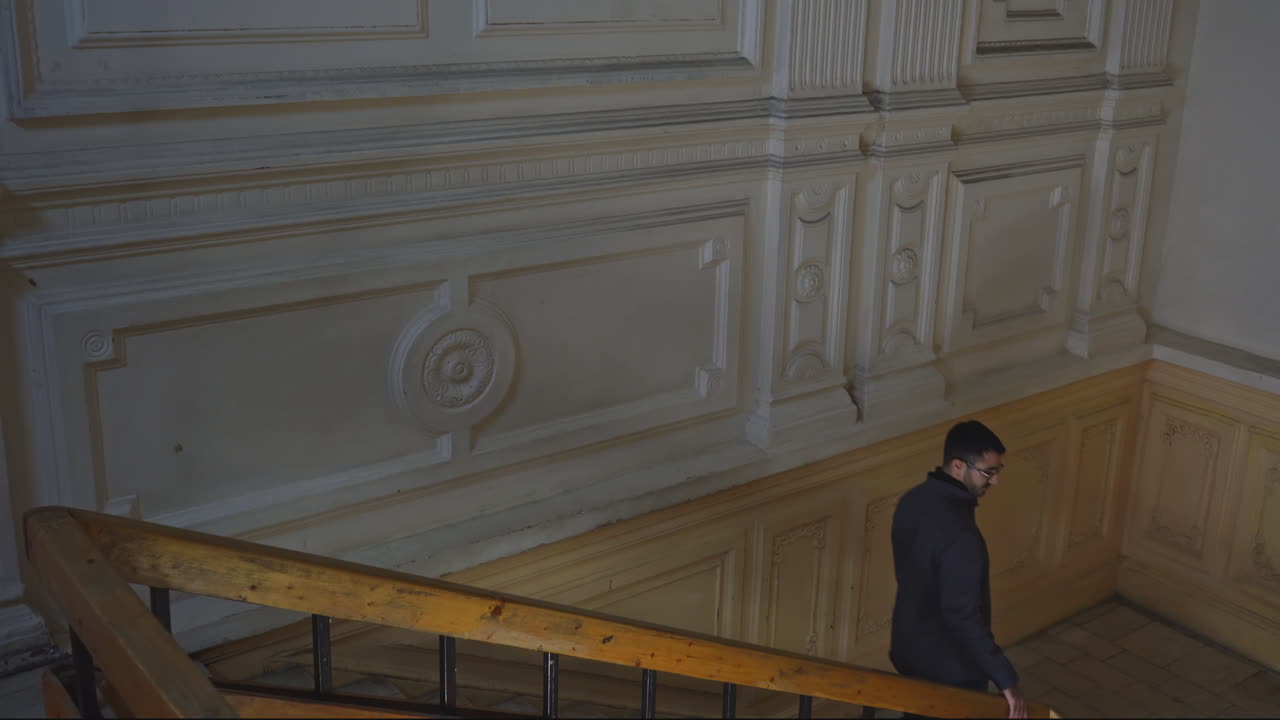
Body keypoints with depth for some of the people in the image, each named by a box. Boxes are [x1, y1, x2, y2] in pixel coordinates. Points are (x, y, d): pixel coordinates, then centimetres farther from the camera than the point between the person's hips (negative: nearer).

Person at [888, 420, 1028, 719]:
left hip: (908, 646, 8)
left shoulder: (913, 500, -5)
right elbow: (963, 616, -33)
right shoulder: (959, 534, -34)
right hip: (949, 666, -8)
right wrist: (1006, 681, -27)